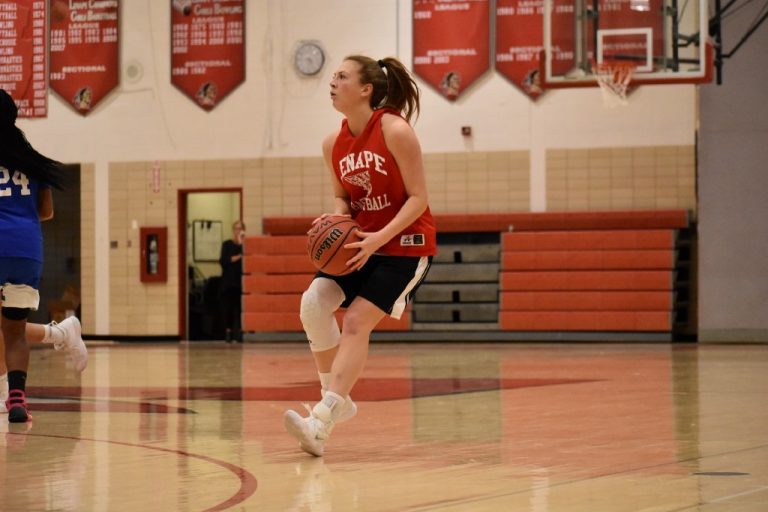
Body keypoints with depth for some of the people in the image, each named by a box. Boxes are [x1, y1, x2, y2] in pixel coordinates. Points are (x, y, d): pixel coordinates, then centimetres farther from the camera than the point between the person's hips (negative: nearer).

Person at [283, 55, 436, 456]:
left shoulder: (395, 131, -17)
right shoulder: (334, 144, 2)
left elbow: (418, 197, -16)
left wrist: (380, 237, -27)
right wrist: (338, 217, -9)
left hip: (404, 244, -6)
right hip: (360, 242, 6)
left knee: (356, 322, -17)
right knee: (314, 302, -14)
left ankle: (321, 423, -20)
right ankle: (335, 399, 2)